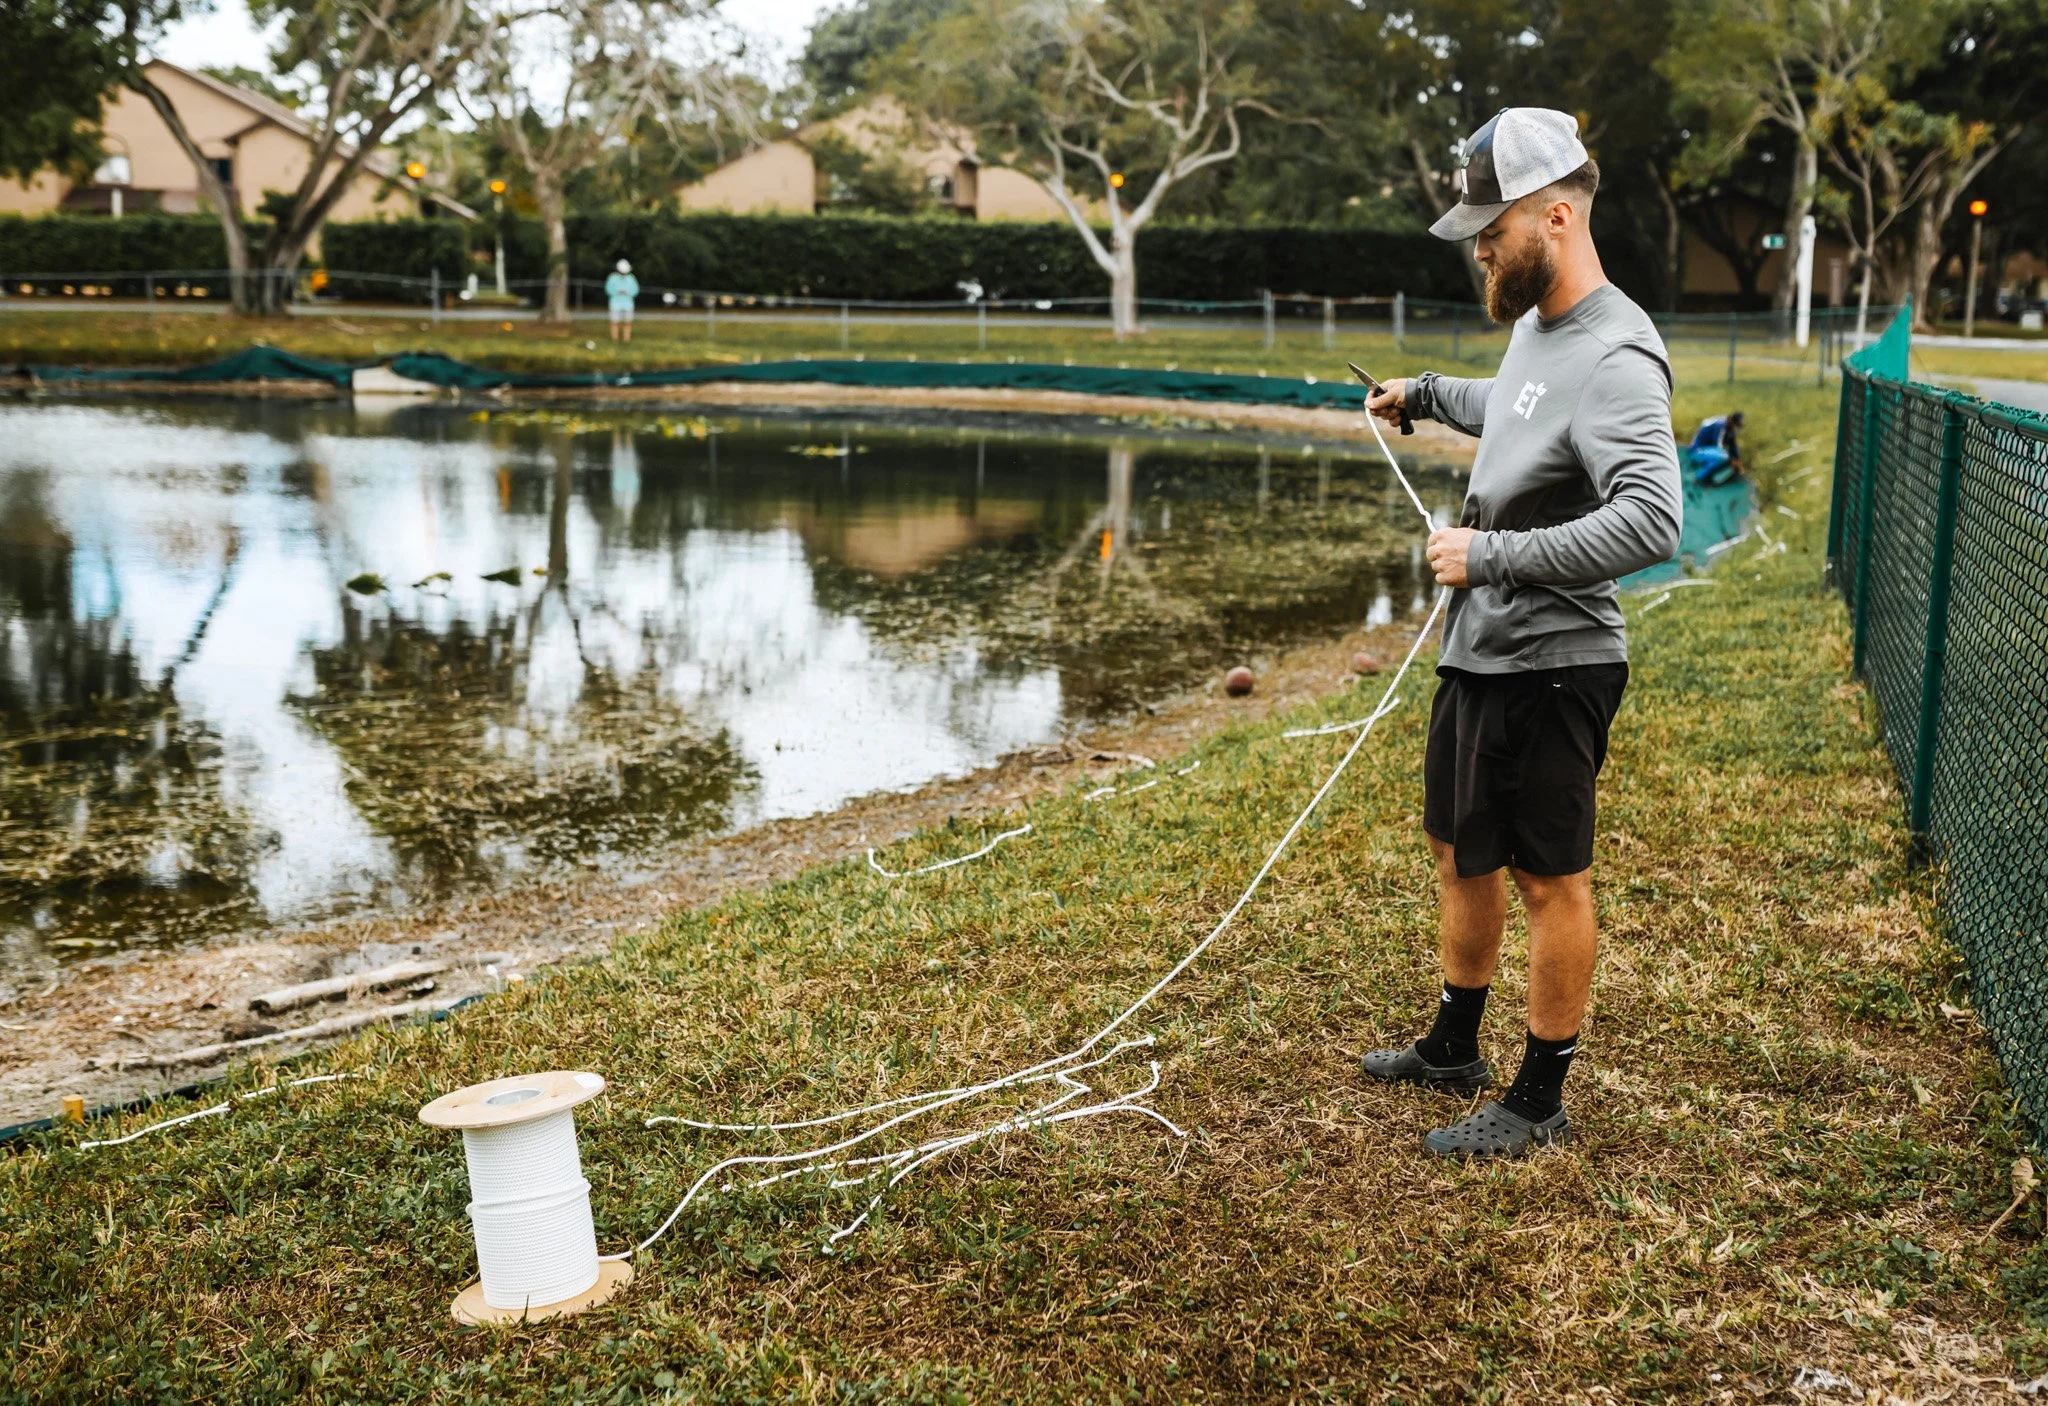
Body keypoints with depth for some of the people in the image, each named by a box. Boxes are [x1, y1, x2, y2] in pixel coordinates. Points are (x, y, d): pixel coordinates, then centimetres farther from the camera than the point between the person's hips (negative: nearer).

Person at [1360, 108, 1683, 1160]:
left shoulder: (1614, 361, -22)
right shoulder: (1535, 322, 9)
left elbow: (1651, 523, -34)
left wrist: (1493, 556, -29)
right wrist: (1427, 394, 35)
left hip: (1549, 669, -10)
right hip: (1476, 652, 10)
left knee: (1550, 882, 3)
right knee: (1460, 854, 20)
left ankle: (1538, 1102, 17)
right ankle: (1452, 1049, 38)